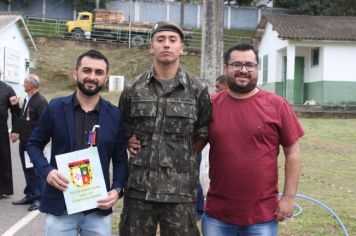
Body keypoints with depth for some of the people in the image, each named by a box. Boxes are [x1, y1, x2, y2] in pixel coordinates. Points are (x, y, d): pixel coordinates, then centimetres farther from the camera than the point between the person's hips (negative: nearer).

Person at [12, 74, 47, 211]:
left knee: (36, 170, -2)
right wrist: (17, 131, 11)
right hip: (24, 142, 9)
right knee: (27, 170, 15)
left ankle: (39, 198, 7)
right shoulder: (27, 100, 14)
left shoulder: (40, 101, -16)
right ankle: (30, 195, 25)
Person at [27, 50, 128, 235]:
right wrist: (47, 171, -10)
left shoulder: (114, 115, 3)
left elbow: (120, 158, 9)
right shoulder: (55, 108, -1)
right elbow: (34, 144, 8)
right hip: (60, 206, -1)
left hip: (99, 208, 1)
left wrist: (117, 189, -7)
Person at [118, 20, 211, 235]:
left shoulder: (198, 90, 1)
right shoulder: (133, 88, 5)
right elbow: (123, 127, 20)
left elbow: (203, 132, 11)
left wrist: (186, 157, 4)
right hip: (140, 186, 2)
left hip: (181, 188, -1)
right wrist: (130, 142, 5)